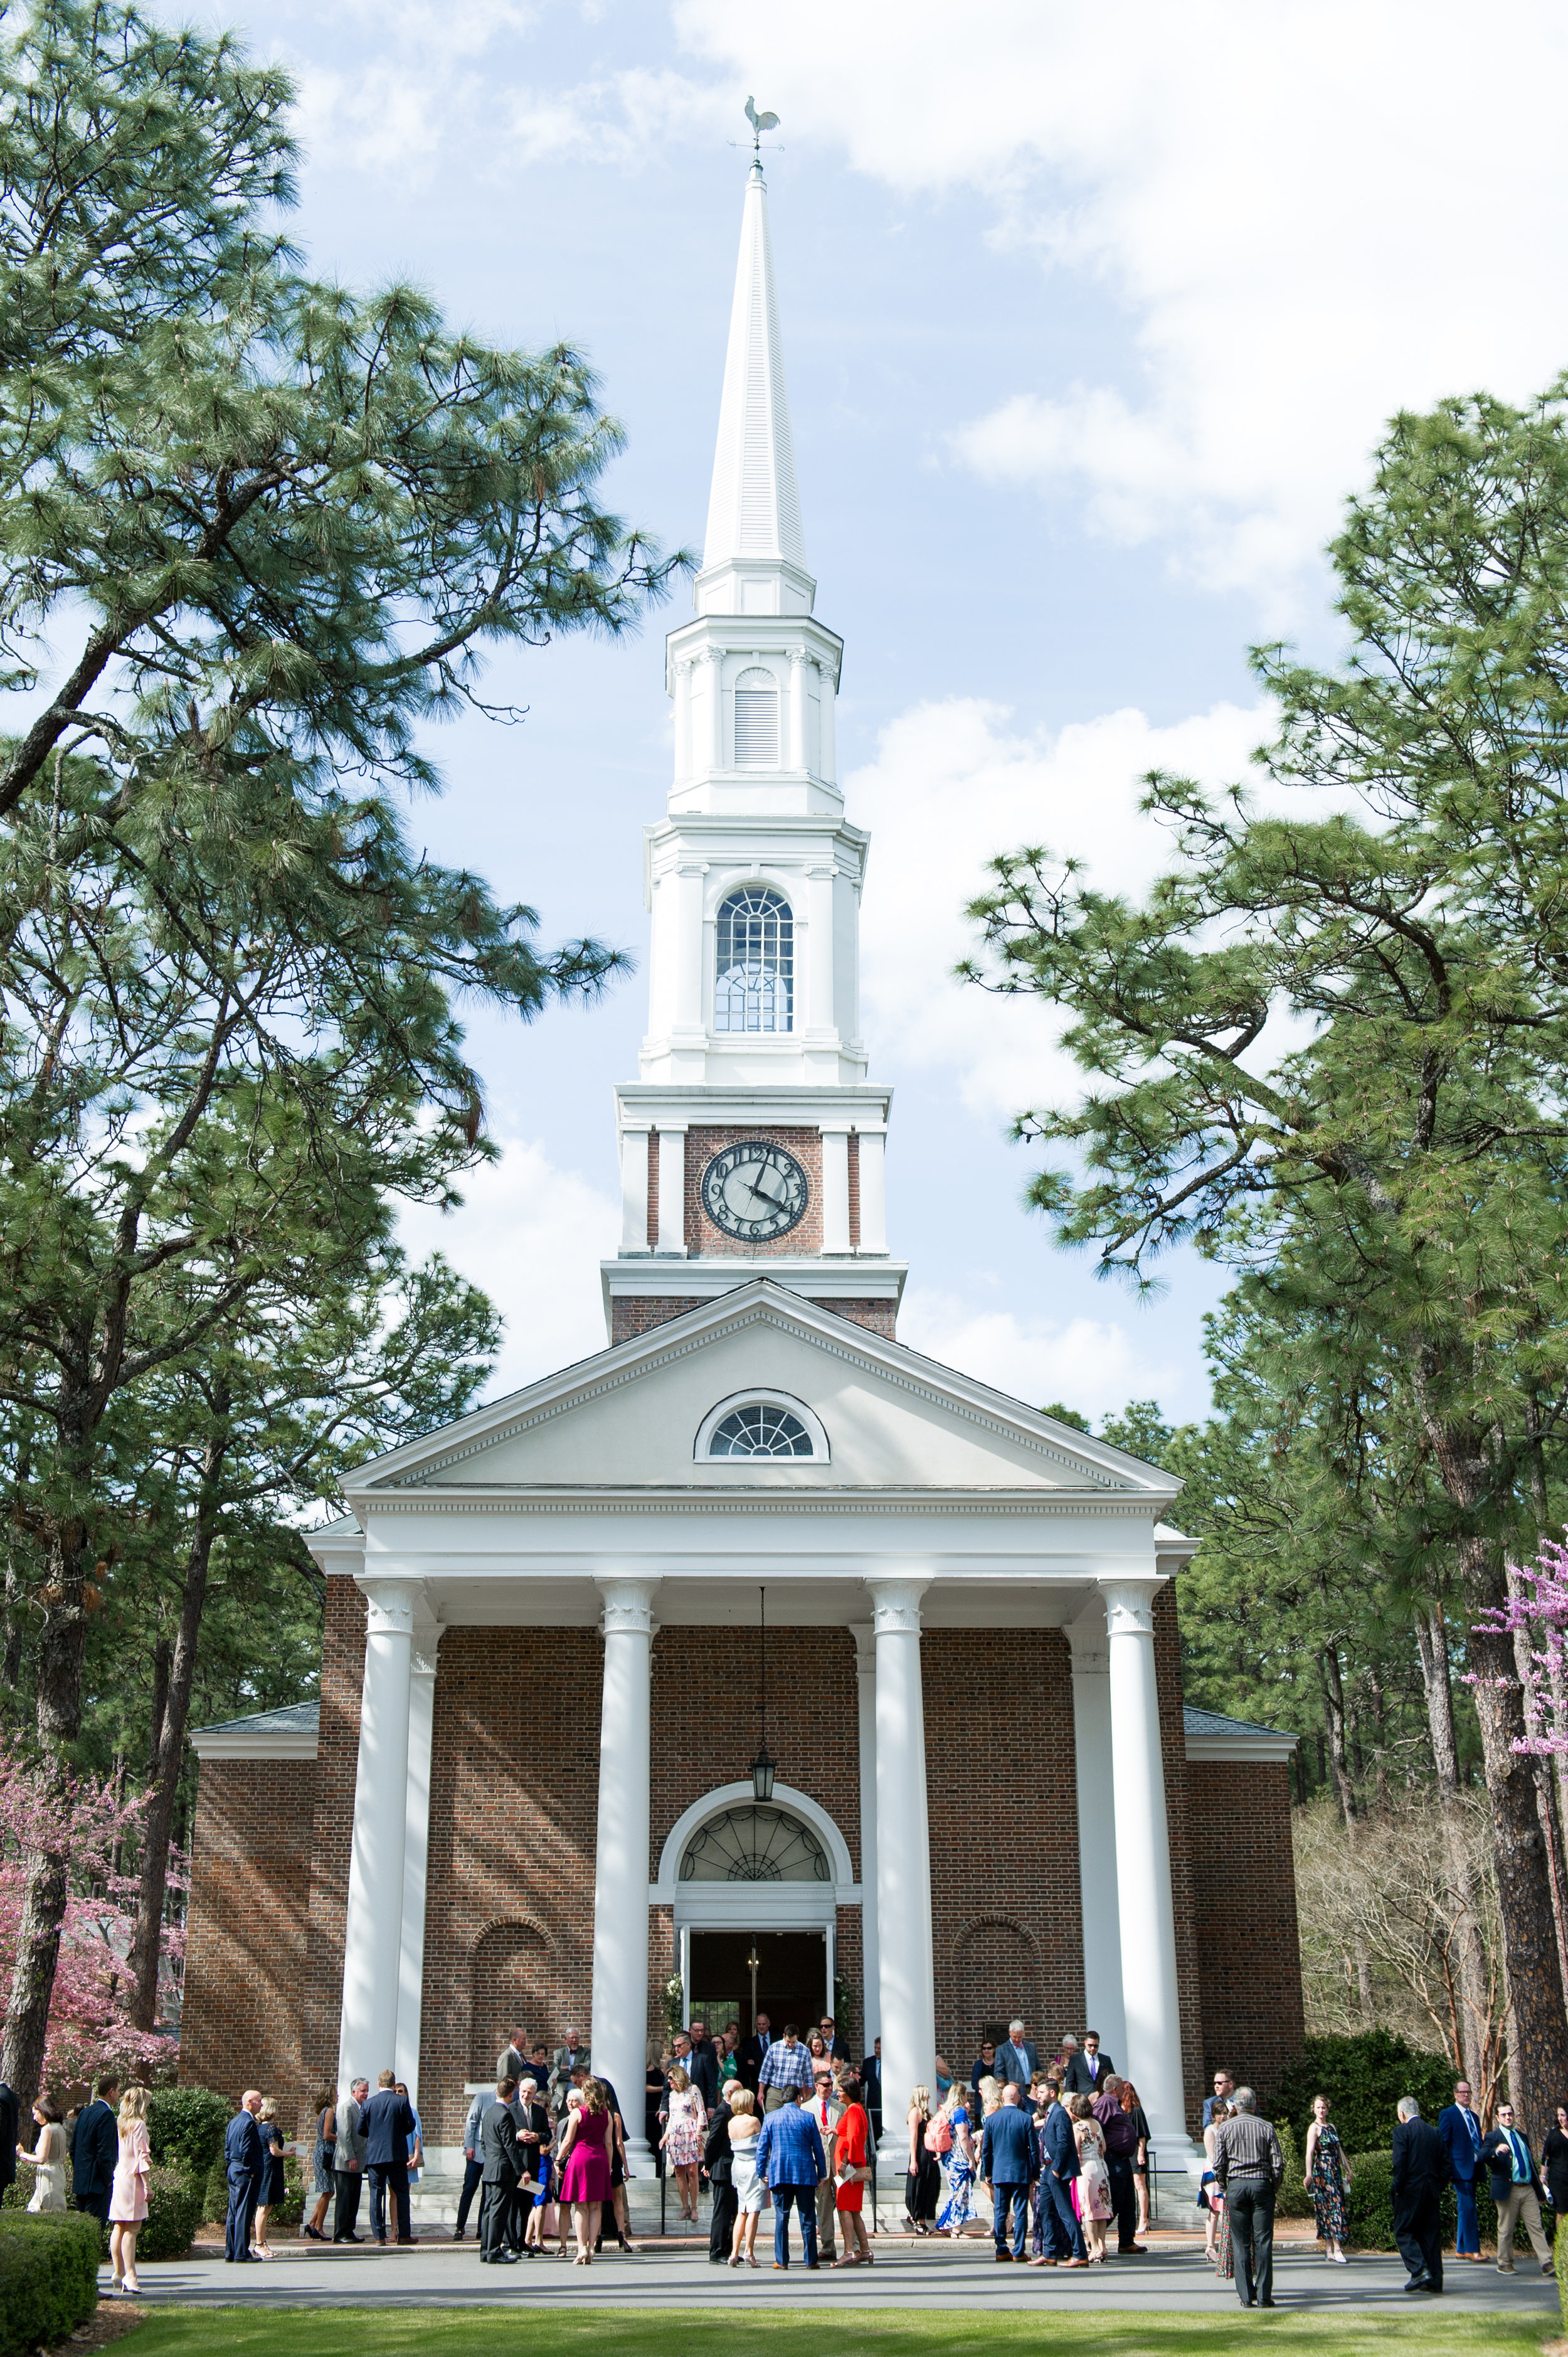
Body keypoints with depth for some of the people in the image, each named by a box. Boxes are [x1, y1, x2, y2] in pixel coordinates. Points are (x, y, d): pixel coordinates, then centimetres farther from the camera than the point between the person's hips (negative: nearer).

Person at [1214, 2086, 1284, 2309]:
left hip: (1236, 2186, 0)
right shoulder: (1266, 2128, 2)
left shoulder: (1226, 2128, 3)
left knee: (1240, 2243, 4)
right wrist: (1274, 2188, 11)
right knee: (1263, 2241, 3)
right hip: (1262, 2184, 0)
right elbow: (1278, 2163, -2)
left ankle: (1246, 2296, 3)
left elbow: (1218, 2164, 0)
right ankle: (1264, 2296, 1)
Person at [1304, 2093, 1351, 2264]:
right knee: (1332, 2207, -11)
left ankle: (1330, 2250, 10)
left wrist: (1348, 2170, 22)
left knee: (1338, 2207, 5)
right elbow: (1309, 2153, -18)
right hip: (1322, 2172, -7)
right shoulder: (1314, 2128, -7)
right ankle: (1336, 2250, -11)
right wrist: (1309, 2175, -28)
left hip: (1336, 2171, 7)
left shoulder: (1332, 2127, 15)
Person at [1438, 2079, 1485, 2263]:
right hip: (1461, 2169, -8)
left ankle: (1461, 2250, 17)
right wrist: (1448, 2169, -13)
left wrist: (1482, 2163, 14)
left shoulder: (1474, 2117, 19)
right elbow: (1442, 2144, -7)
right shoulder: (1448, 2115, -4)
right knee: (1468, 2208, -12)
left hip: (1474, 2169, 8)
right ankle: (1472, 2250, -12)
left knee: (1466, 2210, 11)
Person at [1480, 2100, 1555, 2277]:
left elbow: (1531, 2163, 23)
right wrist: (1496, 2150, -39)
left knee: (1536, 2227, -2)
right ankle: (1504, 2264, 12)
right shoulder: (1492, 2138, 0)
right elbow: (1483, 2156, -18)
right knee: (1506, 2229, 2)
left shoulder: (1522, 2137, 19)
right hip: (1508, 2190, -4)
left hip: (1528, 2189, 4)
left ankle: (1547, 2263, -4)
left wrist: (1539, 2189, 20)